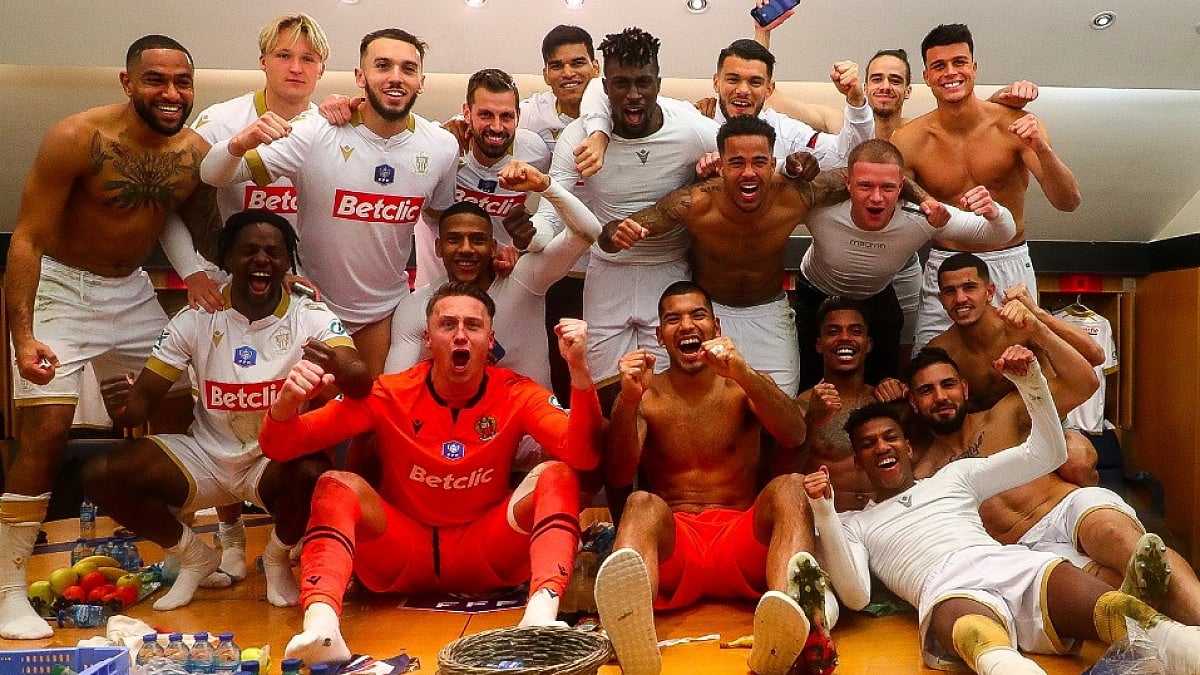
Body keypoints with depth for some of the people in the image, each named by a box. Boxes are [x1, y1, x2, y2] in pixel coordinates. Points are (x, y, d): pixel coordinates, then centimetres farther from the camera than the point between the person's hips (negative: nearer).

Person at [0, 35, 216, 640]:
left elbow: (199, 230, 10)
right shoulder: (77, 138, -20)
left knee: (178, 416, 8)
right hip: (60, 289, -5)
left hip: (134, 293, 6)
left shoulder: (196, 153, -6)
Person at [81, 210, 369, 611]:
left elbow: (363, 380, -26)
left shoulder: (311, 318, -10)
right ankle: (195, 557, 11)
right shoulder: (196, 319, -4)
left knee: (313, 474, -36)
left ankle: (277, 558, 1)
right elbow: (143, 401, -3)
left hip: (279, 459, -2)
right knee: (101, 476, -16)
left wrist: (338, 370, -50)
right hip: (207, 456, 3)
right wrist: (121, 407, -28)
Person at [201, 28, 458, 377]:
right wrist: (240, 145, -41)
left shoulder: (443, 147, -11)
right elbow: (212, 176, -20)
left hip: (386, 306, 2)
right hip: (314, 301, -2)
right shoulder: (316, 134, -20)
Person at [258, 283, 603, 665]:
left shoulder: (517, 395, -7)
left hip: (486, 555, 0)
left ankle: (541, 612, -43)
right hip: (402, 555, 0)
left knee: (557, 475, -22)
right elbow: (280, 448, -9)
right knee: (337, 486, -25)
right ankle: (321, 626, -44)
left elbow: (584, 457, -23)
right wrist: (288, 400, -33)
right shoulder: (389, 395, -7)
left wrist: (578, 368, -37)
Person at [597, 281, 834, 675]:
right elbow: (617, 477, -6)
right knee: (643, 505, -32)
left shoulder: (744, 387, 12)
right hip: (671, 544, -1)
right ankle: (631, 637, -63)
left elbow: (795, 436, -9)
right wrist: (629, 400, -22)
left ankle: (778, 639, -54)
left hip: (741, 541, 1)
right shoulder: (645, 396, 10)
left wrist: (743, 374, -26)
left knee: (790, 488, -27)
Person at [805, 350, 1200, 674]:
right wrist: (824, 513, -2)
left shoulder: (954, 476, 34)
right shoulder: (852, 525, 27)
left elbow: (1047, 454, 29)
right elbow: (855, 595, 8)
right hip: (949, 594, -3)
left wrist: (1029, 380, 14)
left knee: (1118, 613, -33)